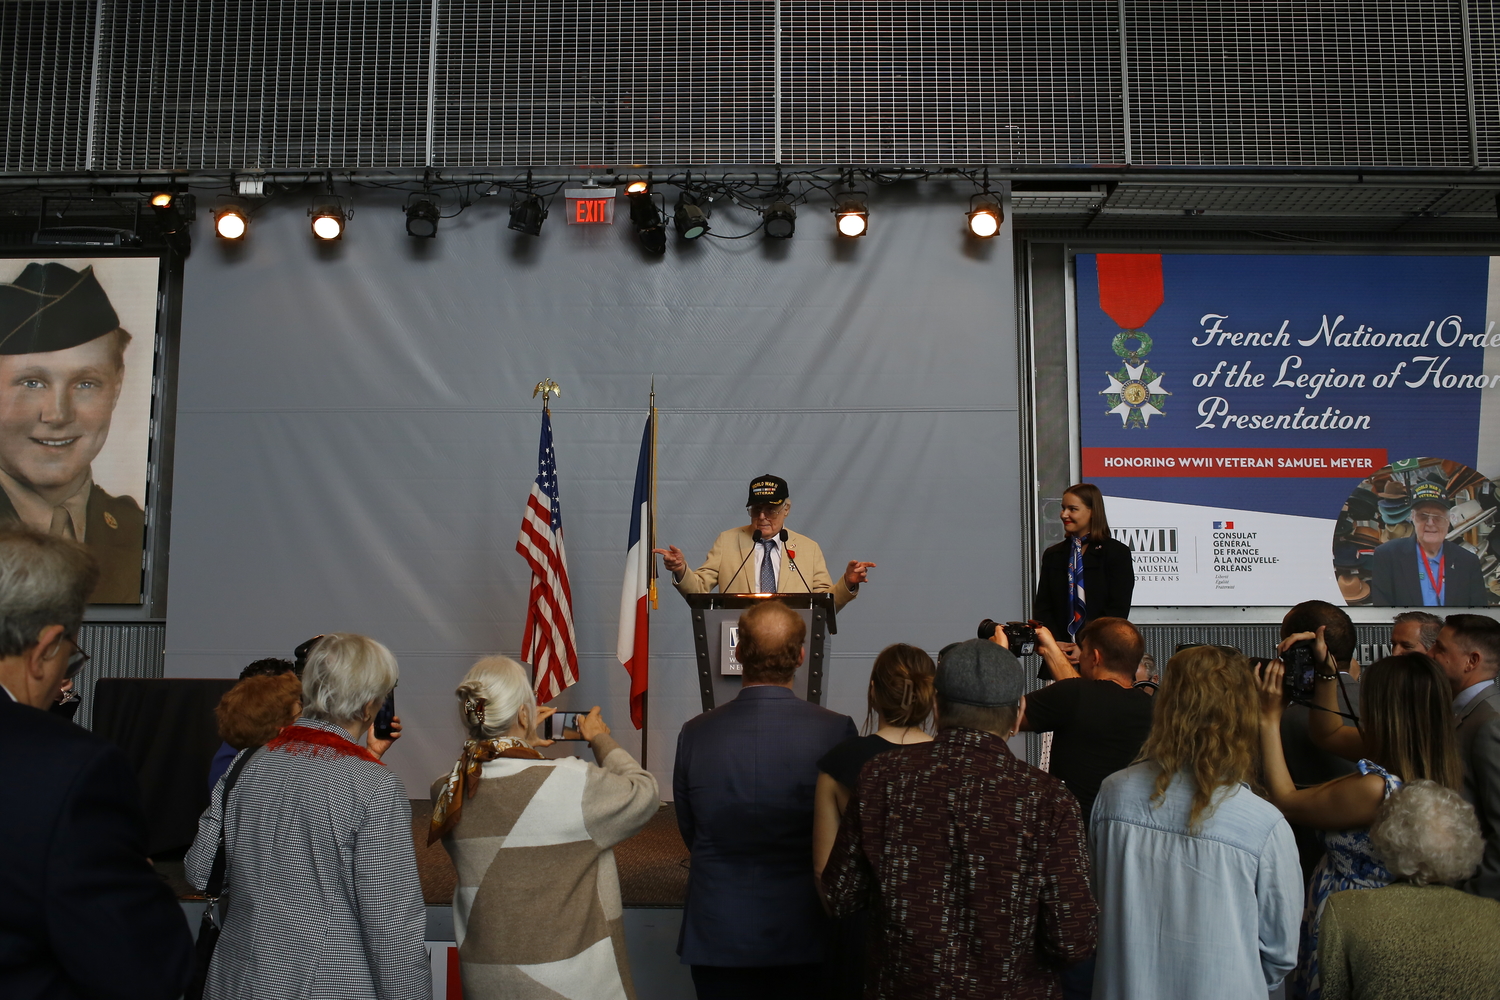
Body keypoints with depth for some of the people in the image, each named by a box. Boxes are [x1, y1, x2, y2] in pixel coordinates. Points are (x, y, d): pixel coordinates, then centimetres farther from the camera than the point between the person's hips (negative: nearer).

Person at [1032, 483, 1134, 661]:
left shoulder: (1117, 552, 0)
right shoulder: (1052, 555, 12)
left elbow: (1118, 610, -7)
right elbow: (1042, 607, 7)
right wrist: (1054, 643, -10)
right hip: (1060, 653, 3)